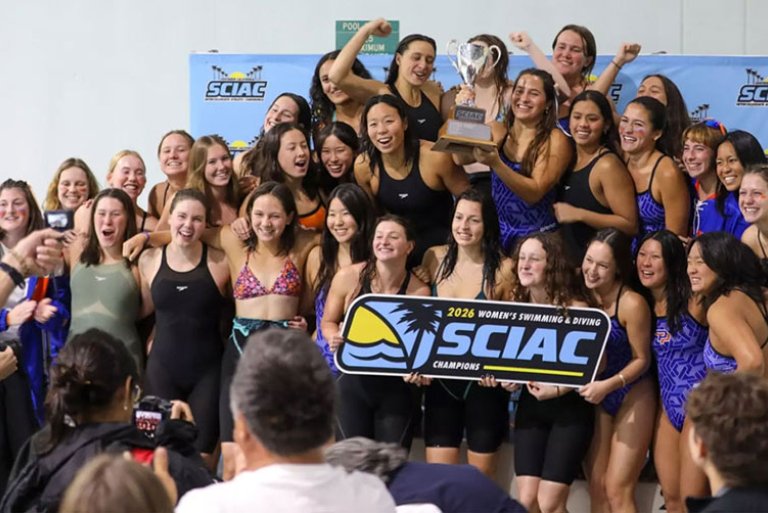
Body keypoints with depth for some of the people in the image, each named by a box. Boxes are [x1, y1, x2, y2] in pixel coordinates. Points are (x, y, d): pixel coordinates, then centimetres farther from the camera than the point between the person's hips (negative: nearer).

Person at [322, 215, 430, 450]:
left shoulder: (419, 291, -6)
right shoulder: (348, 278, -6)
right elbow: (328, 322, 8)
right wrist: (334, 338, -13)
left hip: (396, 389, 0)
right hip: (353, 384, 0)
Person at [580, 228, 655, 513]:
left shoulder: (632, 304, -21)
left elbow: (642, 359, -13)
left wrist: (609, 385, -26)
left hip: (631, 397, -5)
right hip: (596, 398, 5)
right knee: (596, 490, 6)